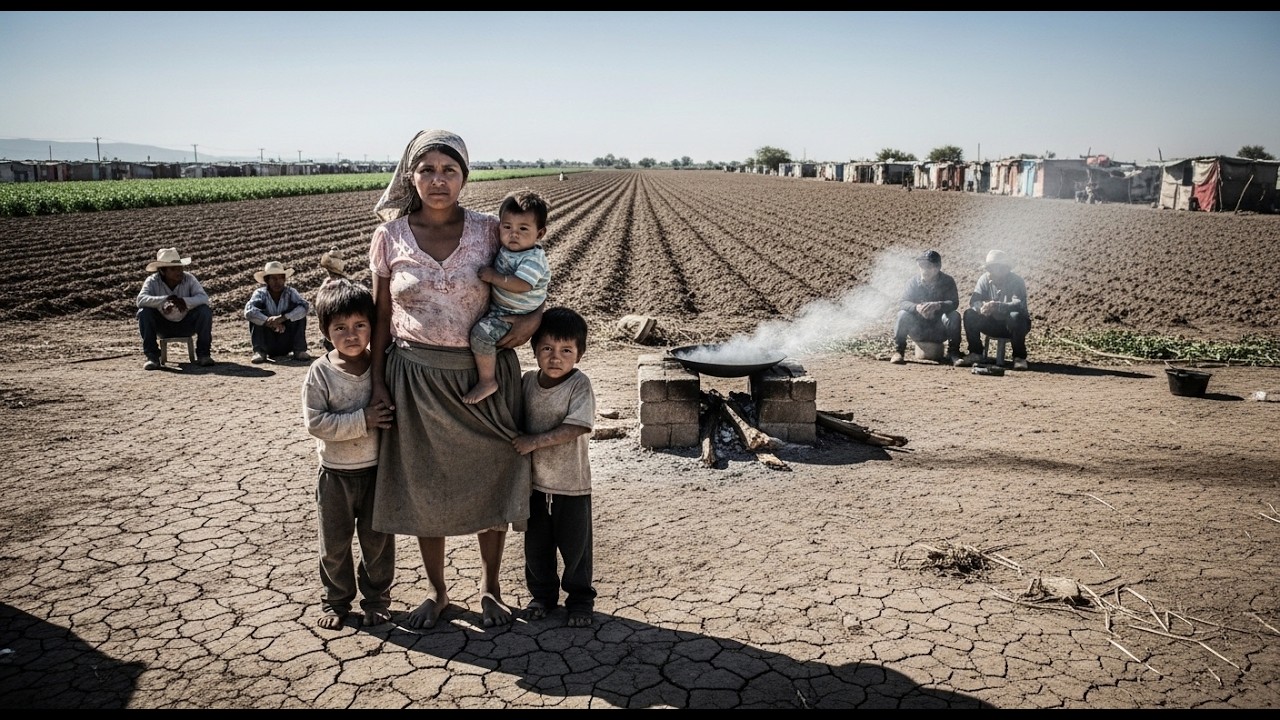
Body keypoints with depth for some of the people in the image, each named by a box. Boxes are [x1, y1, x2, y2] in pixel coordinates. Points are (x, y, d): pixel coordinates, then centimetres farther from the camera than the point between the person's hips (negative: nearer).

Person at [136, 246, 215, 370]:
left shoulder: (189, 279, -14)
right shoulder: (152, 281, -15)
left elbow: (204, 298, -28)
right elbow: (141, 299, -32)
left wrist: (185, 301, -47)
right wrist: (165, 299, -46)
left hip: (186, 325, 0)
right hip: (163, 326, 0)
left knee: (205, 311, -26)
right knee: (144, 312, -28)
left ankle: (203, 354, -12)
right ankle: (152, 357, -16)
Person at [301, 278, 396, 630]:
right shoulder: (320, 373, -11)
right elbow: (315, 422, -18)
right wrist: (362, 420, -23)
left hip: (377, 470, 1)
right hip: (335, 473, -1)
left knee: (378, 540, 11)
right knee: (334, 543, 13)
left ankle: (376, 598, 29)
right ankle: (336, 600, 32)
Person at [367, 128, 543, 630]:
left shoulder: (489, 230, -5)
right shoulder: (389, 237, -3)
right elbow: (381, 315, 3)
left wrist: (534, 315, -13)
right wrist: (377, 380, -1)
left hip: (486, 374, 0)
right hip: (417, 377, 1)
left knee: (491, 482, 9)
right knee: (423, 486, 11)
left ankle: (490, 587, 31)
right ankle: (437, 592, 31)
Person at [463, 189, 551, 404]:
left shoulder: (533, 258, -24)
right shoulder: (507, 248, 3)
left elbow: (521, 285, -38)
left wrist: (493, 276, -30)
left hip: (514, 314, -10)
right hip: (497, 306, 10)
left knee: (481, 332, -26)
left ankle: (487, 381, -13)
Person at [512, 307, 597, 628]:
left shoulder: (580, 384, -16)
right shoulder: (527, 381, 0)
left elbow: (576, 428, -25)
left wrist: (535, 441, -26)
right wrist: (517, 441, -3)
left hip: (571, 484, -4)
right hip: (534, 481, 5)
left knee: (575, 547, 10)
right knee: (535, 545, 17)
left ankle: (580, 599, 29)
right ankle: (542, 595, 36)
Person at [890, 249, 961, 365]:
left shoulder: (948, 281, -6)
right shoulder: (914, 281, -5)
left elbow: (954, 303, -20)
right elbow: (902, 303, -15)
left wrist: (938, 305, -42)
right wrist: (916, 307, -38)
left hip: (939, 332, 0)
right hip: (918, 331, 1)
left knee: (954, 316, -28)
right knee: (903, 314, -25)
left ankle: (953, 353, -16)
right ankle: (898, 352, -19)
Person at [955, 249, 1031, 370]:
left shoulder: (1016, 282, -17)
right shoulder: (985, 279, -5)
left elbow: (1019, 305, -32)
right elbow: (974, 300, -14)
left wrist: (997, 306, -50)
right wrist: (982, 307, -39)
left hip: (1011, 325, -4)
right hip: (993, 323, 4)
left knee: (1015, 316, -37)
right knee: (969, 315, -19)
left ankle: (1019, 357, -21)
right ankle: (975, 354, -10)